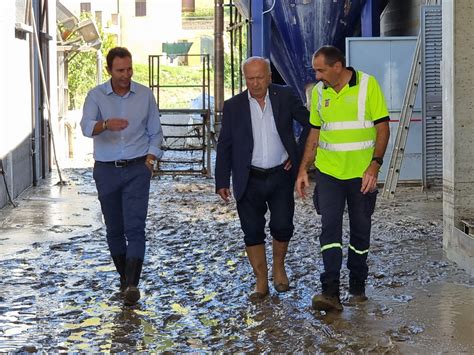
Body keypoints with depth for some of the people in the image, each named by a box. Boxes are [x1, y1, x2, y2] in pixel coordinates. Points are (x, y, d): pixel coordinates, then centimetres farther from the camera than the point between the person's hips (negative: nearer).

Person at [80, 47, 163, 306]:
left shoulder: (145, 95, 2)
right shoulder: (96, 96, -2)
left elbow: (155, 133, 10)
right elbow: (86, 127, -20)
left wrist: (149, 160, -3)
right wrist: (106, 124, -41)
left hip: (137, 169, -1)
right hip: (106, 170, 1)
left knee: (135, 227, -12)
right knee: (114, 229, 9)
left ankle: (132, 284, -17)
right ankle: (124, 276, 26)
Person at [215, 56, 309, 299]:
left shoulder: (285, 96, -1)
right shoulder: (233, 106, 0)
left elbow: (310, 123, 6)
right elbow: (224, 146, 3)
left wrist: (301, 156, 0)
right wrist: (222, 182, -2)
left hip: (281, 176, 0)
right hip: (250, 180, 0)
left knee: (282, 227, 0)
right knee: (252, 232, 3)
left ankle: (279, 266, 29)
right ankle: (261, 282, 16)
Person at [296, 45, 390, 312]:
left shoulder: (368, 85, -7)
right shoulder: (319, 92, 5)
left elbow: (383, 127, -6)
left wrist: (375, 165, -15)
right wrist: (303, 169, 8)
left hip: (362, 173, -2)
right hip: (329, 171, 2)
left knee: (361, 232, 9)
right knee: (330, 228, -9)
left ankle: (358, 287, 24)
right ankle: (330, 292, -13)